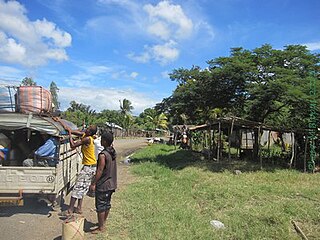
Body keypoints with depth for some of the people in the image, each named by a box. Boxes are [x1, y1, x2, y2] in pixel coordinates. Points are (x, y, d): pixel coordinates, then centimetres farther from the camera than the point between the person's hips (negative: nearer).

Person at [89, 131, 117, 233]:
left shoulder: (103, 155, -23)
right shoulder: (113, 152, 2)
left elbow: (100, 171, -22)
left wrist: (93, 183, -13)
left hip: (103, 185, -8)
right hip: (111, 183, 8)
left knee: (100, 206, 4)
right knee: (107, 204, 20)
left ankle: (101, 227, 15)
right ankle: (103, 222, 36)